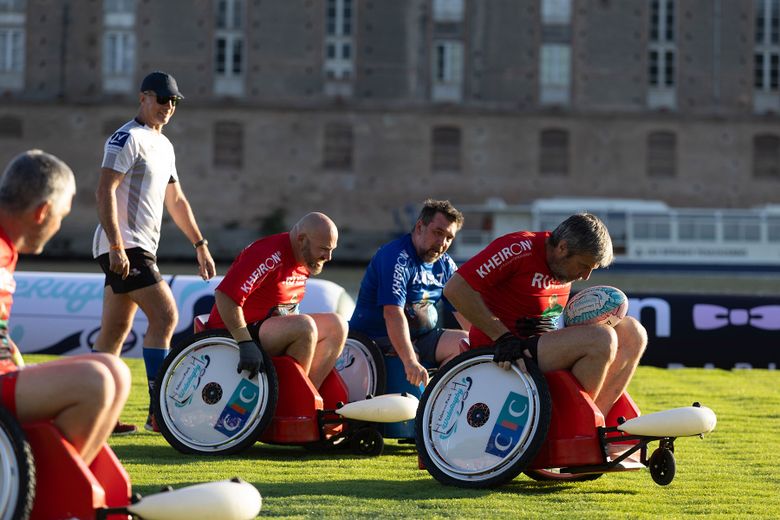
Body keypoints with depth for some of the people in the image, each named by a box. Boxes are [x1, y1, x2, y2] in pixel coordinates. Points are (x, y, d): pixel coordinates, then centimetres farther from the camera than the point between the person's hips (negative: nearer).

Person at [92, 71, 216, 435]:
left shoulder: (164, 145, 20)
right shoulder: (128, 138, -9)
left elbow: (176, 200, 27)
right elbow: (104, 191, -17)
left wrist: (200, 244, 22)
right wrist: (116, 246, -24)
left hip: (142, 247, 9)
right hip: (124, 246, -9)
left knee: (115, 331, 8)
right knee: (165, 315, -15)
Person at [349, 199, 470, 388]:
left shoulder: (445, 264, 9)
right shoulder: (397, 258, -18)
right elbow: (393, 314, -29)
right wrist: (410, 362, -40)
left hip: (421, 338, 8)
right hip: (378, 338, -8)